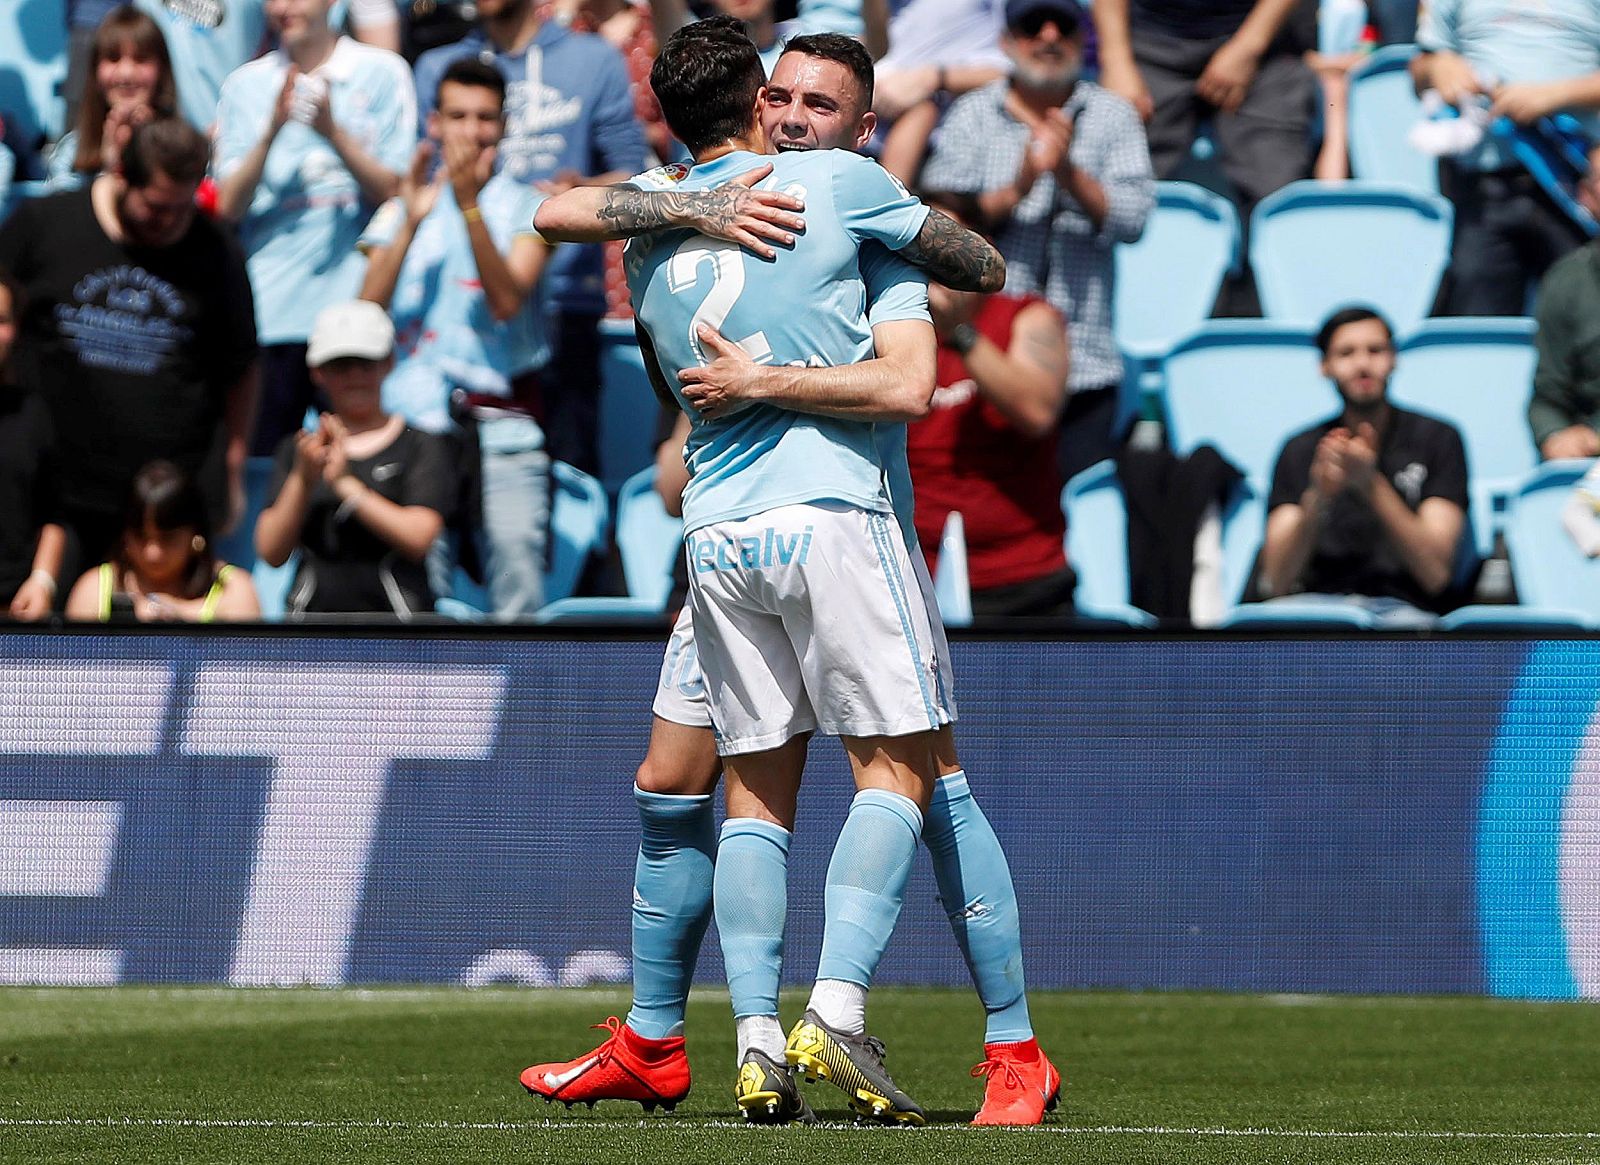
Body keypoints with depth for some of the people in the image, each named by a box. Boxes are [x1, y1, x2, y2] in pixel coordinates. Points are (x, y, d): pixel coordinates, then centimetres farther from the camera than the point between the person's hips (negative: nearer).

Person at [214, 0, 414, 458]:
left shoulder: (382, 74, 5)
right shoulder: (245, 85, 11)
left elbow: (392, 193, -2)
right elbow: (229, 206, 3)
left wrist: (333, 132, -16)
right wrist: (272, 131, -11)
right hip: (269, 315, 2)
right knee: (261, 460, 0)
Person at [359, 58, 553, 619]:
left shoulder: (525, 208, 8)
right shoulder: (400, 209, 14)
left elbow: (507, 301, -9)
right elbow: (368, 313, 0)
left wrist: (470, 204, -16)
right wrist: (412, 221, -10)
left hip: (500, 423, -1)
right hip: (415, 421, 1)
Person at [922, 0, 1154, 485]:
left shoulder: (1111, 115, 10)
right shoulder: (972, 115, 10)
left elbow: (1132, 218, -1)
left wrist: (1069, 172, -16)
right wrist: (1017, 187, -14)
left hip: (1085, 366, 0)